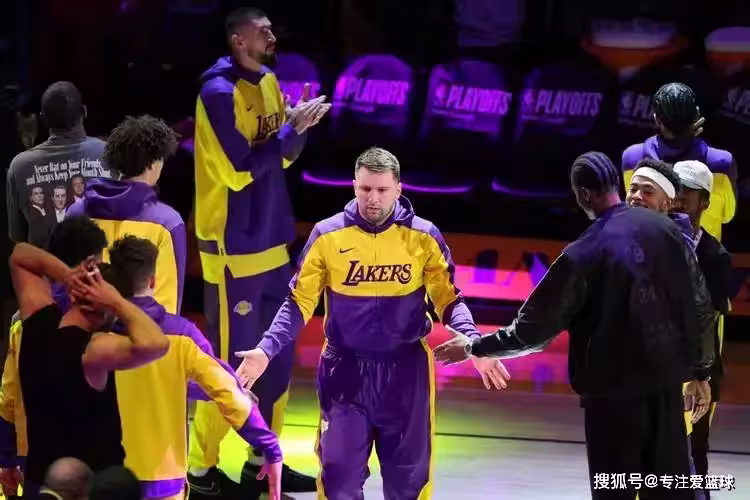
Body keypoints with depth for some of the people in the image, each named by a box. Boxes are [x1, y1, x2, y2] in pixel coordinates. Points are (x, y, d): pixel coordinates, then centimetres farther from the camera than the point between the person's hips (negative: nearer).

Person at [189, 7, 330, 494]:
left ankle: (263, 460, 22)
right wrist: (292, 127, -17)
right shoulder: (220, 92, -17)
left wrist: (299, 126, -6)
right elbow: (241, 168, -22)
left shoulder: (269, 83, 9)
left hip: (272, 241, 9)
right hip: (234, 248, -8)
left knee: (279, 355, 12)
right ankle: (201, 467, 6)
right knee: (230, 360, -4)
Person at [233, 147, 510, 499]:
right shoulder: (328, 235, -5)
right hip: (345, 368, 0)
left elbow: (448, 299, 1)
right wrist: (266, 350, -11)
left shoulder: (423, 236, -5)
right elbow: (299, 302, 1)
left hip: (406, 369, 0)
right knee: (339, 471, 0)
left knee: (409, 471, 7)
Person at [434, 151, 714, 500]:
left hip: (615, 387, -4)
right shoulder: (666, 229, 1)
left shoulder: (584, 253, -13)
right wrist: (701, 371, 17)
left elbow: (534, 329, -9)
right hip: (668, 379, 4)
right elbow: (697, 305, 6)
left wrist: (473, 348, 4)